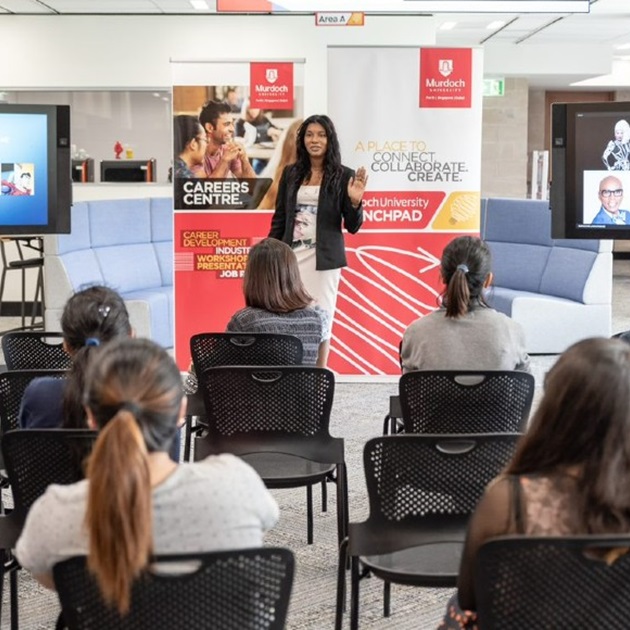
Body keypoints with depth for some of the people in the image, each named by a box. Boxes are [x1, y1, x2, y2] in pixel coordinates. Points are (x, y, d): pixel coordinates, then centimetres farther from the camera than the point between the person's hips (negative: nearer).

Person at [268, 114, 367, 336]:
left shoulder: (343, 175, -1)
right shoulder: (291, 173, 8)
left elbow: (352, 226, 0)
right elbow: (279, 219, 13)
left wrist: (355, 201, -18)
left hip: (323, 259, -3)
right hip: (291, 256, 3)